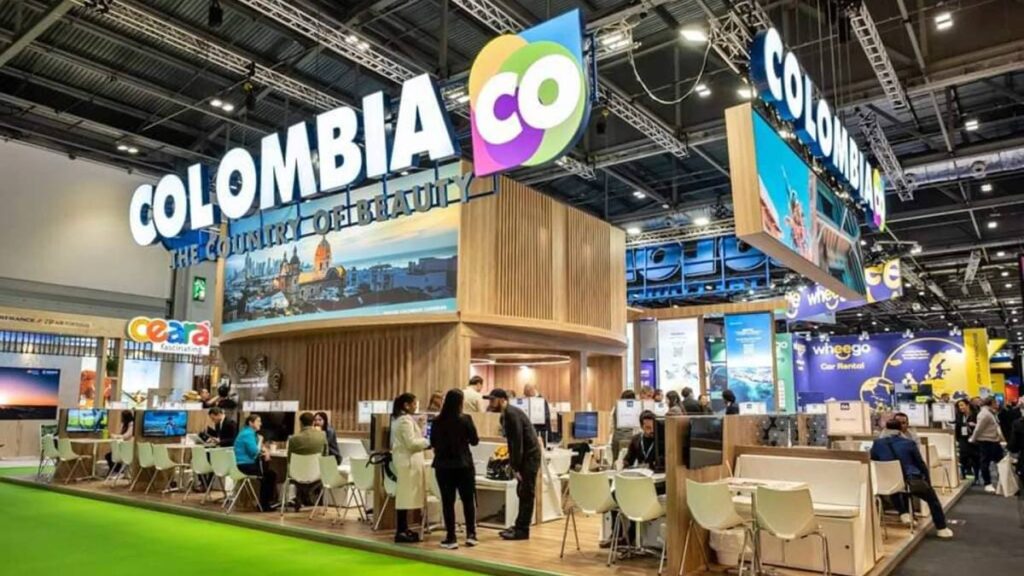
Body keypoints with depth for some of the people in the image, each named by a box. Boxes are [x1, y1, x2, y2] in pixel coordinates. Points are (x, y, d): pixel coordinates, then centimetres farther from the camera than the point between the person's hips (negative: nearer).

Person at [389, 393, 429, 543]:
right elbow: (411, 443, -20)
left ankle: (403, 529, 17)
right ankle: (401, 532, -5)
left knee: (404, 496, 12)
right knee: (406, 496, -7)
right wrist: (428, 442, -6)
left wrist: (423, 442, 16)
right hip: (408, 461, -10)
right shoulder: (406, 420, -16)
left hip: (404, 460, 10)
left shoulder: (398, 419, 16)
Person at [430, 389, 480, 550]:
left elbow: (433, 443, 6)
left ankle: (451, 538, 9)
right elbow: (474, 441, -2)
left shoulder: (437, 421, -4)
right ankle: (471, 534, 14)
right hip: (463, 464, -2)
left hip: (443, 465, 2)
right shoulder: (465, 419, -11)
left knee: (447, 502, 7)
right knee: (469, 500, 12)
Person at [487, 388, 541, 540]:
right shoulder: (504, 416, 12)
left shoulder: (512, 414, -18)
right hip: (524, 457, 10)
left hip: (530, 456, -10)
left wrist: (516, 468, -19)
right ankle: (519, 527, 21)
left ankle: (522, 530, 1)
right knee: (521, 492, 14)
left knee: (526, 494, -4)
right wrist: (512, 464, 12)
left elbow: (518, 442, -22)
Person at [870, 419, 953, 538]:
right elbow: (921, 464, 5)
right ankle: (942, 528, 27)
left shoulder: (877, 444, 0)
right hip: (911, 481, -1)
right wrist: (928, 482, 20)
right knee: (932, 499, 25)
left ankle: (904, 513, 30)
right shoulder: (909, 443, -2)